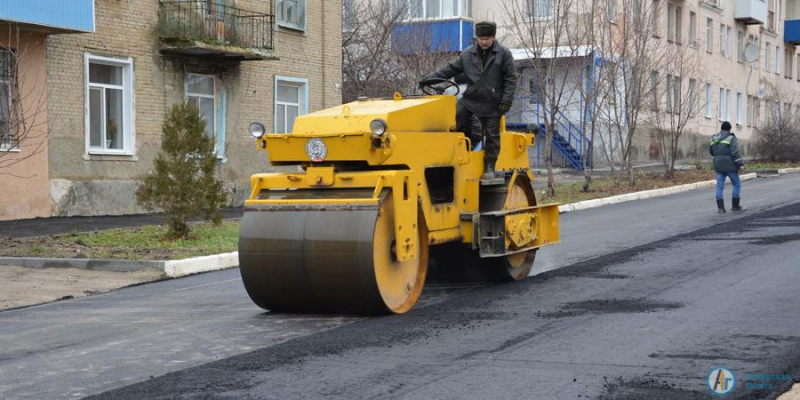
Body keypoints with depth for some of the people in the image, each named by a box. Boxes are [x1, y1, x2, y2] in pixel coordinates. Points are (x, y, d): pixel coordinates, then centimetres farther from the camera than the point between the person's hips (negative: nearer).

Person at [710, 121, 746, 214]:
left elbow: (711, 152, 18)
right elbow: (735, 153, -18)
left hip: (718, 165, 5)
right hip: (730, 166, -5)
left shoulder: (714, 139, 8)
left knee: (720, 186, 4)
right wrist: (740, 164, -17)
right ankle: (735, 206, 10)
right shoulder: (731, 138, -10)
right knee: (737, 185, 9)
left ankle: (720, 207, -4)